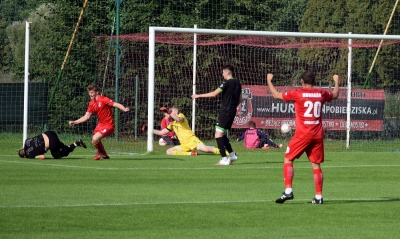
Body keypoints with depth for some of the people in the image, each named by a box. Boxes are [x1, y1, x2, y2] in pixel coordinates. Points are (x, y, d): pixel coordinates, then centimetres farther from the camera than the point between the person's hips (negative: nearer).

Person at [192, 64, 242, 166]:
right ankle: (232, 154, 18)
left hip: (225, 111, -9)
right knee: (223, 134, 20)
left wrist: (199, 96, -10)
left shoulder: (227, 83, -13)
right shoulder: (237, 83, 12)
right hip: (232, 111, 9)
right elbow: (239, 100, 18)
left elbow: (214, 94, -17)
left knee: (218, 135, -8)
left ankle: (224, 159, -12)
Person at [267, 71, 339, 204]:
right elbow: (335, 95, 30)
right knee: (316, 164, 9)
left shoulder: (297, 94, -5)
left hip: (303, 134, -4)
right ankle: (318, 197, 6)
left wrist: (269, 81, 21)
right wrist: (336, 82, 49)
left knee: (288, 159, 5)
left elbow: (276, 95, 5)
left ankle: (288, 191, -9)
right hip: (318, 134, 4)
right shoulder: (321, 94, 7)